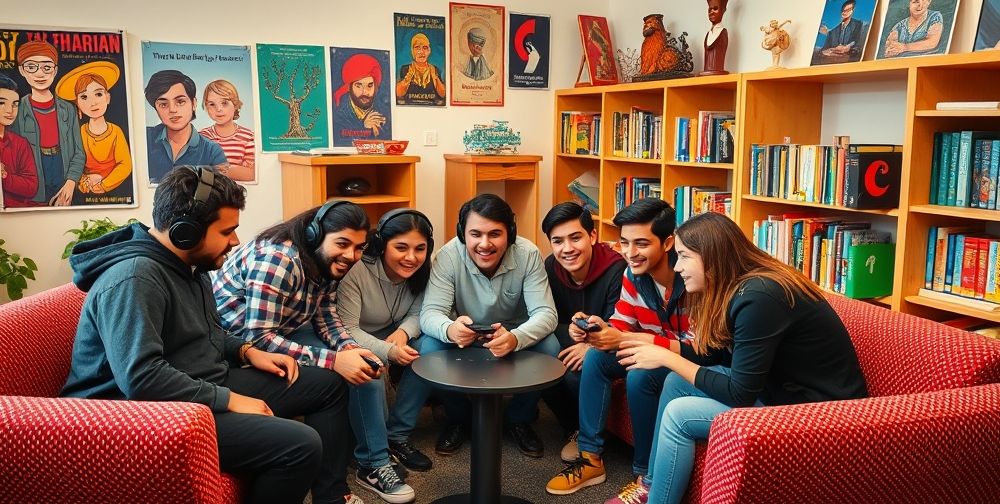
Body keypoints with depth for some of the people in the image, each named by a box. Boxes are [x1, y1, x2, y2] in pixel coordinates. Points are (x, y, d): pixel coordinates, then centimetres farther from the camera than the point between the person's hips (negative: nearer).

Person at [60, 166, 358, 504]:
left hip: (206, 386, 10)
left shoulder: (188, 263, 8)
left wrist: (247, 352, 5)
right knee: (301, 444, -27)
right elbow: (141, 378, -33)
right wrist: (228, 399, -24)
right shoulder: (134, 279, -24)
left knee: (328, 386, 11)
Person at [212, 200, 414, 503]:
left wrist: (351, 350, -22)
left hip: (286, 330, 8)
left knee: (365, 367, -4)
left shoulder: (326, 261, -5)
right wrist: (334, 360, -37)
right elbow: (258, 339, -34)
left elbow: (326, 317, -1)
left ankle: (374, 463, 7)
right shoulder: (277, 260, -30)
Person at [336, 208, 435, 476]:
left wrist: (403, 332, -25)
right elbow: (346, 330, -28)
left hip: (391, 337, 6)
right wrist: (388, 351, -41)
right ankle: (374, 459, -21)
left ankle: (398, 434, -4)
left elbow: (418, 313, -2)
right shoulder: (356, 270, -28)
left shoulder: (421, 272, -10)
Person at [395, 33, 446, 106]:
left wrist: (434, 76, -7)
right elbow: (399, 94, -3)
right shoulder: (405, 69, 7)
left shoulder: (435, 69, 10)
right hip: (410, 107, -1)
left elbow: (443, 94, 2)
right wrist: (410, 74, -6)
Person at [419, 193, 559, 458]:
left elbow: (545, 313, -27)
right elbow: (429, 313, -27)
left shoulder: (528, 254, -22)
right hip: (466, 338, 0)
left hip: (516, 335, 0)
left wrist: (515, 338, -50)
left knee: (549, 347, -28)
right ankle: (459, 418, 1)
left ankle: (519, 419, 0)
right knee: (429, 348, -28)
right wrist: (449, 329, -54)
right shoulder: (449, 255, -22)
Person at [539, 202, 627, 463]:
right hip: (570, 347, 5)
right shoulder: (551, 267, -8)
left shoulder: (616, 270, -24)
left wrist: (592, 347, -39)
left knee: (577, 373, -31)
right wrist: (573, 335, -27)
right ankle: (575, 431, 4)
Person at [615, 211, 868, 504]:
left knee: (679, 414, -16)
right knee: (677, 382, 7)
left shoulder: (757, 298, -26)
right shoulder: (738, 288, 2)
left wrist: (667, 358, -16)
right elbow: (720, 354, 13)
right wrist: (658, 346, 2)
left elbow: (740, 395, -23)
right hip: (782, 389, 10)